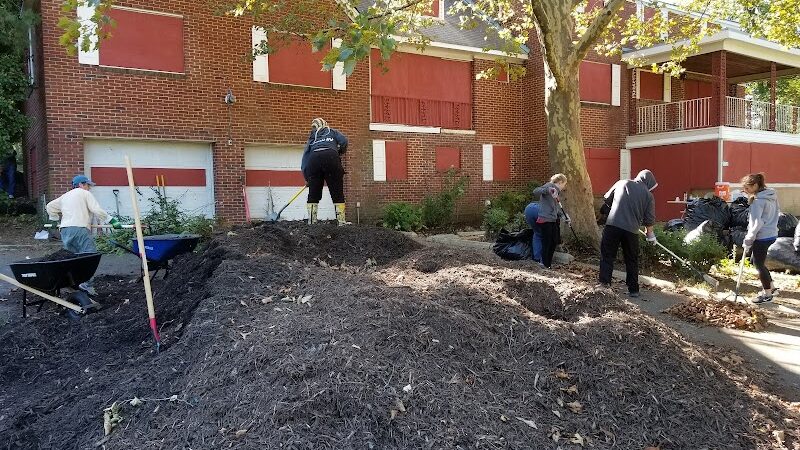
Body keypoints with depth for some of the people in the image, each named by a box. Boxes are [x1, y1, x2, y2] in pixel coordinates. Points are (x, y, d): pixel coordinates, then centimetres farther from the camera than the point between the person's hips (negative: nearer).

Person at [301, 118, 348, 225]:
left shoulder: (312, 138, 33)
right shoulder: (333, 132, 28)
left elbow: (305, 156, 24)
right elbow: (344, 141, 8)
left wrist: (306, 178, 24)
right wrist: (340, 153, 28)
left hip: (314, 159, 2)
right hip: (331, 157, -2)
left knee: (313, 194, 10)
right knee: (337, 193, 1)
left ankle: (311, 222, 8)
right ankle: (341, 221, -3)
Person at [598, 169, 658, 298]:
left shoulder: (621, 183, 10)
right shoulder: (648, 195, 8)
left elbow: (606, 199, 17)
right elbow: (649, 219, 7)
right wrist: (650, 235, 23)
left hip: (612, 225, 0)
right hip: (631, 230, 0)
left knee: (607, 255, 6)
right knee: (632, 260, 13)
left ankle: (604, 283, -4)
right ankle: (633, 290, 19)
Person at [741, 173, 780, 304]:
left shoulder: (758, 201, -20)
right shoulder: (771, 196, 8)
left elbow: (756, 223, -22)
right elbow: (777, 211, 15)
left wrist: (748, 242, -15)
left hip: (762, 237, -9)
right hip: (771, 233, 9)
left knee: (759, 264, 4)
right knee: (755, 260, 21)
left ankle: (767, 294, 16)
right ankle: (771, 287, 29)